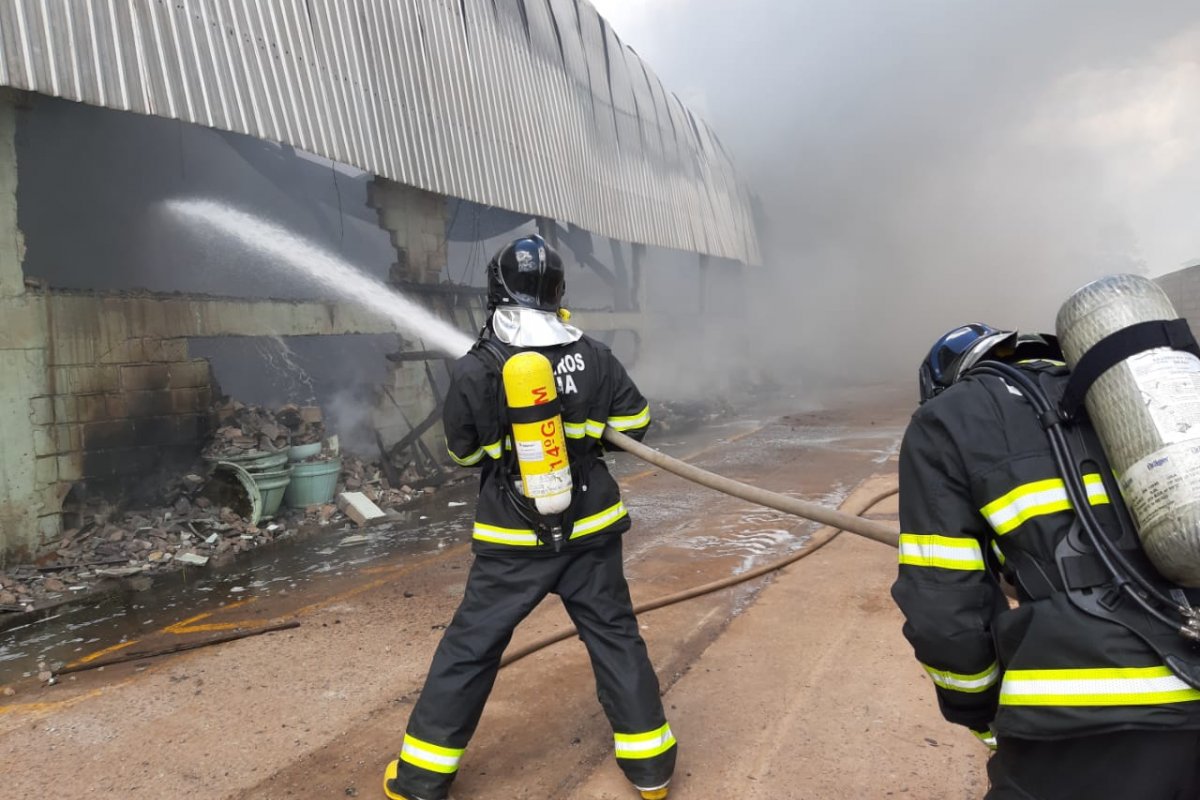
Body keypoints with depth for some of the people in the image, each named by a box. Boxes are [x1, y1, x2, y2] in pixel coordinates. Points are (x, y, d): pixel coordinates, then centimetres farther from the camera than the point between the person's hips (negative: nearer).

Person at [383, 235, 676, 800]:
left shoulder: (473, 372, -12)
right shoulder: (594, 357, -6)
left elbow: (464, 452, 1)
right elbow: (635, 424, 3)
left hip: (514, 540, -1)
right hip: (590, 530, 2)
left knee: (469, 647, 11)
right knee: (615, 636, 15)